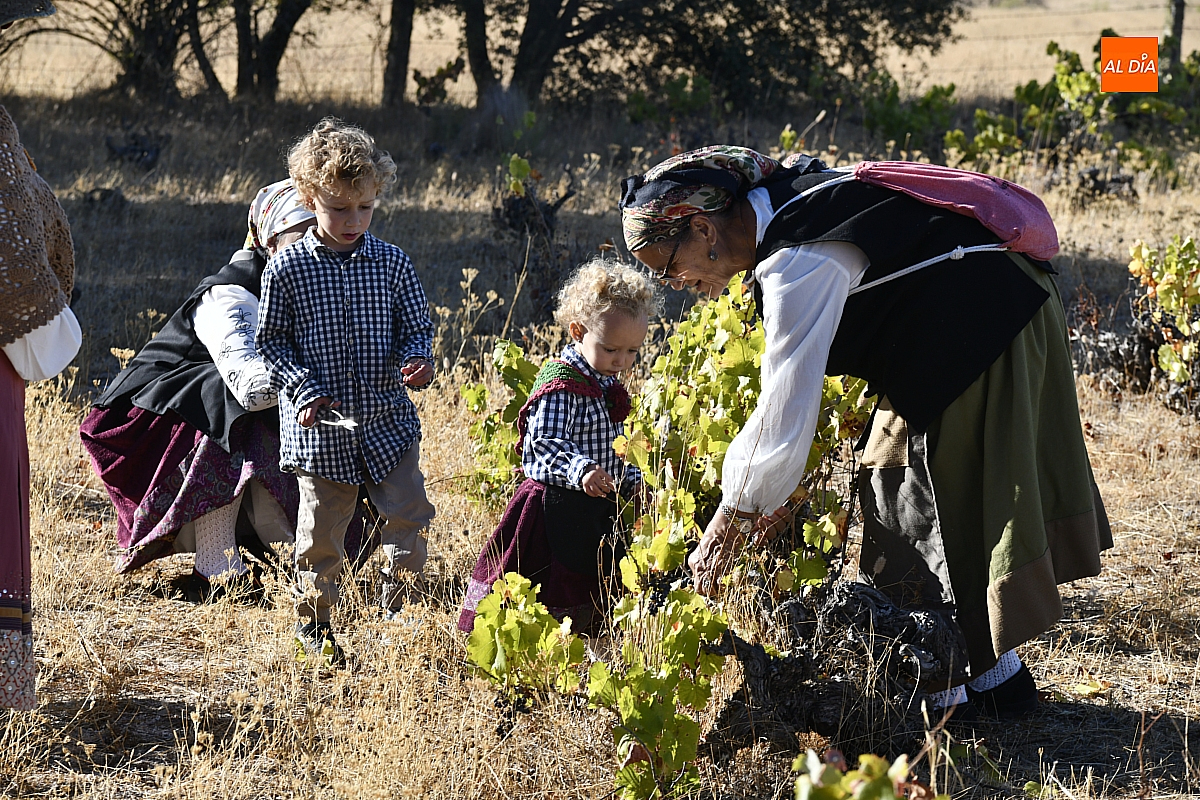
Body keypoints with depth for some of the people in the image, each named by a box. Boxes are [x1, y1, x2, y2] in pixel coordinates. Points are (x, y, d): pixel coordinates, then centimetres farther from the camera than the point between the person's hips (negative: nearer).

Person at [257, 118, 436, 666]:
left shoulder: (392, 264, 0)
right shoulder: (287, 269, -6)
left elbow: (416, 326, 8)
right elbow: (271, 341, 0)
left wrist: (418, 359, -14)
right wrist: (305, 390, -13)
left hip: (387, 418, 2)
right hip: (321, 426, -2)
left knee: (409, 516, -1)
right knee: (321, 529, 7)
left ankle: (396, 601, 21)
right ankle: (313, 620, 24)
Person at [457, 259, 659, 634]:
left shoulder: (607, 386, 12)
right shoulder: (560, 382, -18)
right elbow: (546, 442, -29)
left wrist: (630, 479, 22)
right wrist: (581, 470, -44)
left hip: (598, 507, 9)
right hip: (559, 507, -9)